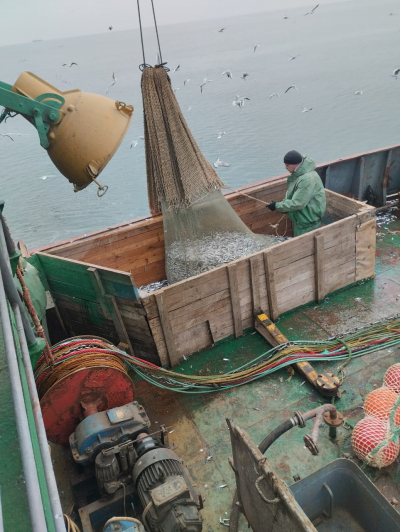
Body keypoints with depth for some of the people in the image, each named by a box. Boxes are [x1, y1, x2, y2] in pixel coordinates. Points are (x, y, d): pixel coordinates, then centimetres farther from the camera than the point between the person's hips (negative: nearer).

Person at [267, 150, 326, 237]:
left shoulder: (307, 179, -30)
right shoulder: (298, 173, 0)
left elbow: (298, 203, -29)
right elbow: (291, 192, 12)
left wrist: (277, 206, -21)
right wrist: (284, 205, -7)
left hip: (309, 220, -10)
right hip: (300, 217, 10)